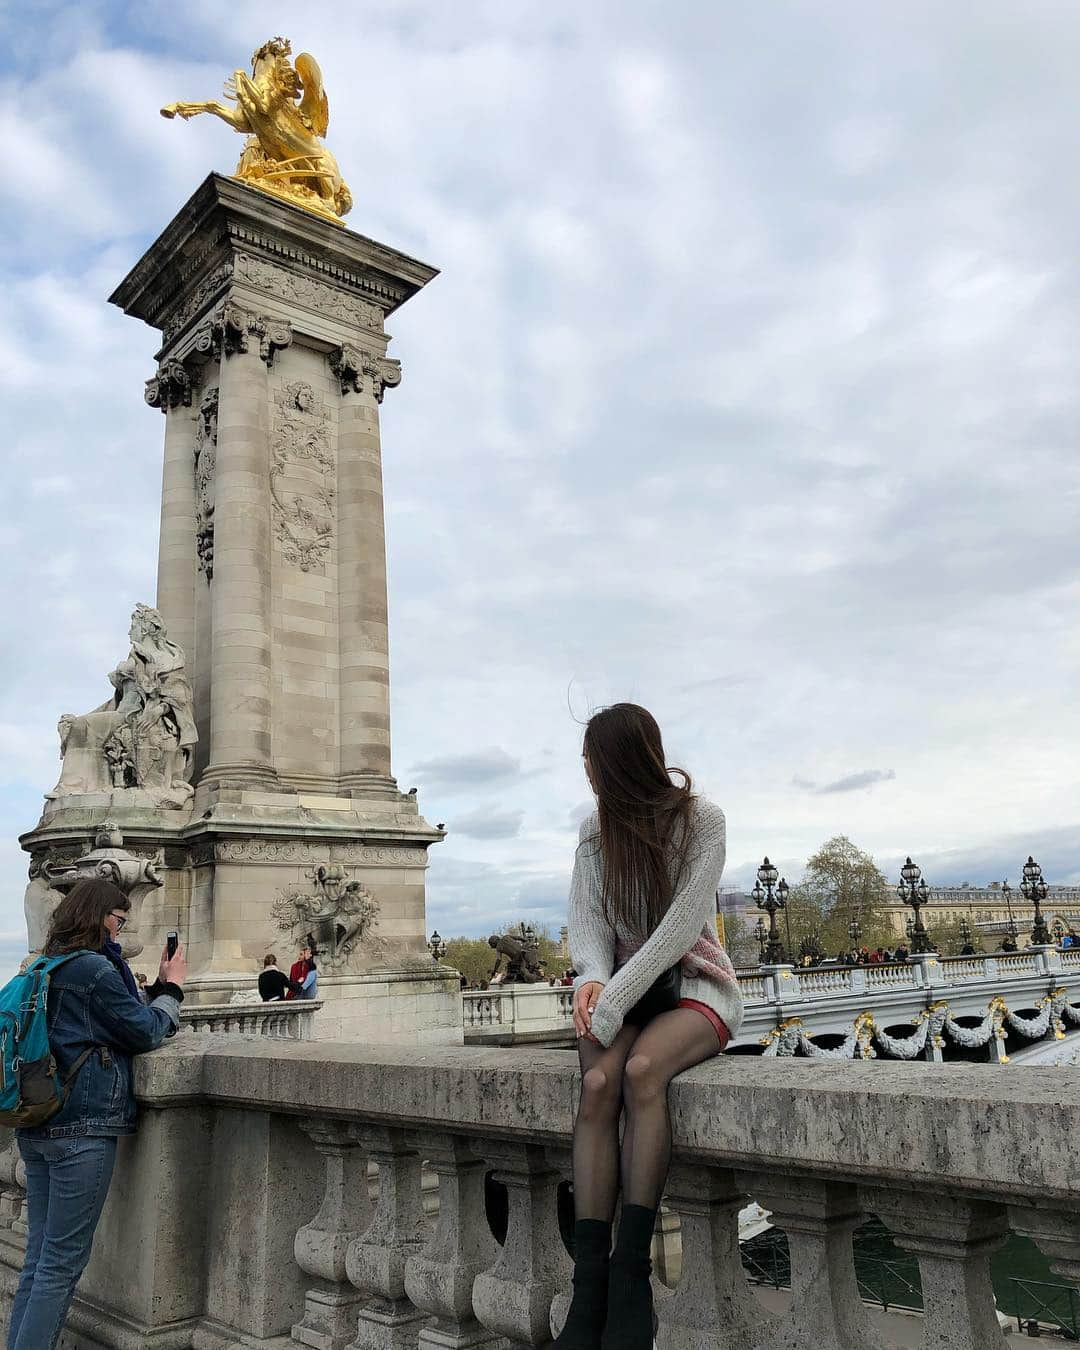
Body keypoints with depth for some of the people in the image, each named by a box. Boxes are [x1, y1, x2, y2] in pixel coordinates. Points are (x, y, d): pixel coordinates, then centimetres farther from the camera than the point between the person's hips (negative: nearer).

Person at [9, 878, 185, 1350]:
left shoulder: (46, 968, 15)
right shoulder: (93, 966, -15)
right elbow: (145, 1032, -7)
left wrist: (160, 986, 14)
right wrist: (172, 987, 5)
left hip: (36, 1128, 9)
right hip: (83, 1126, -9)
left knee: (40, 1254, 15)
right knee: (63, 1260, -1)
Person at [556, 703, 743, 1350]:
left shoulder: (702, 818, -6)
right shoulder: (596, 830, 8)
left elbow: (680, 926, -16)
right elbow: (589, 921, 2)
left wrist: (615, 1000, -23)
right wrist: (593, 978, -20)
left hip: (693, 983, -3)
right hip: (624, 984, 3)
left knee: (641, 1071, -34)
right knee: (597, 1084, -28)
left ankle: (631, 1279, -27)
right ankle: (590, 1290, -28)